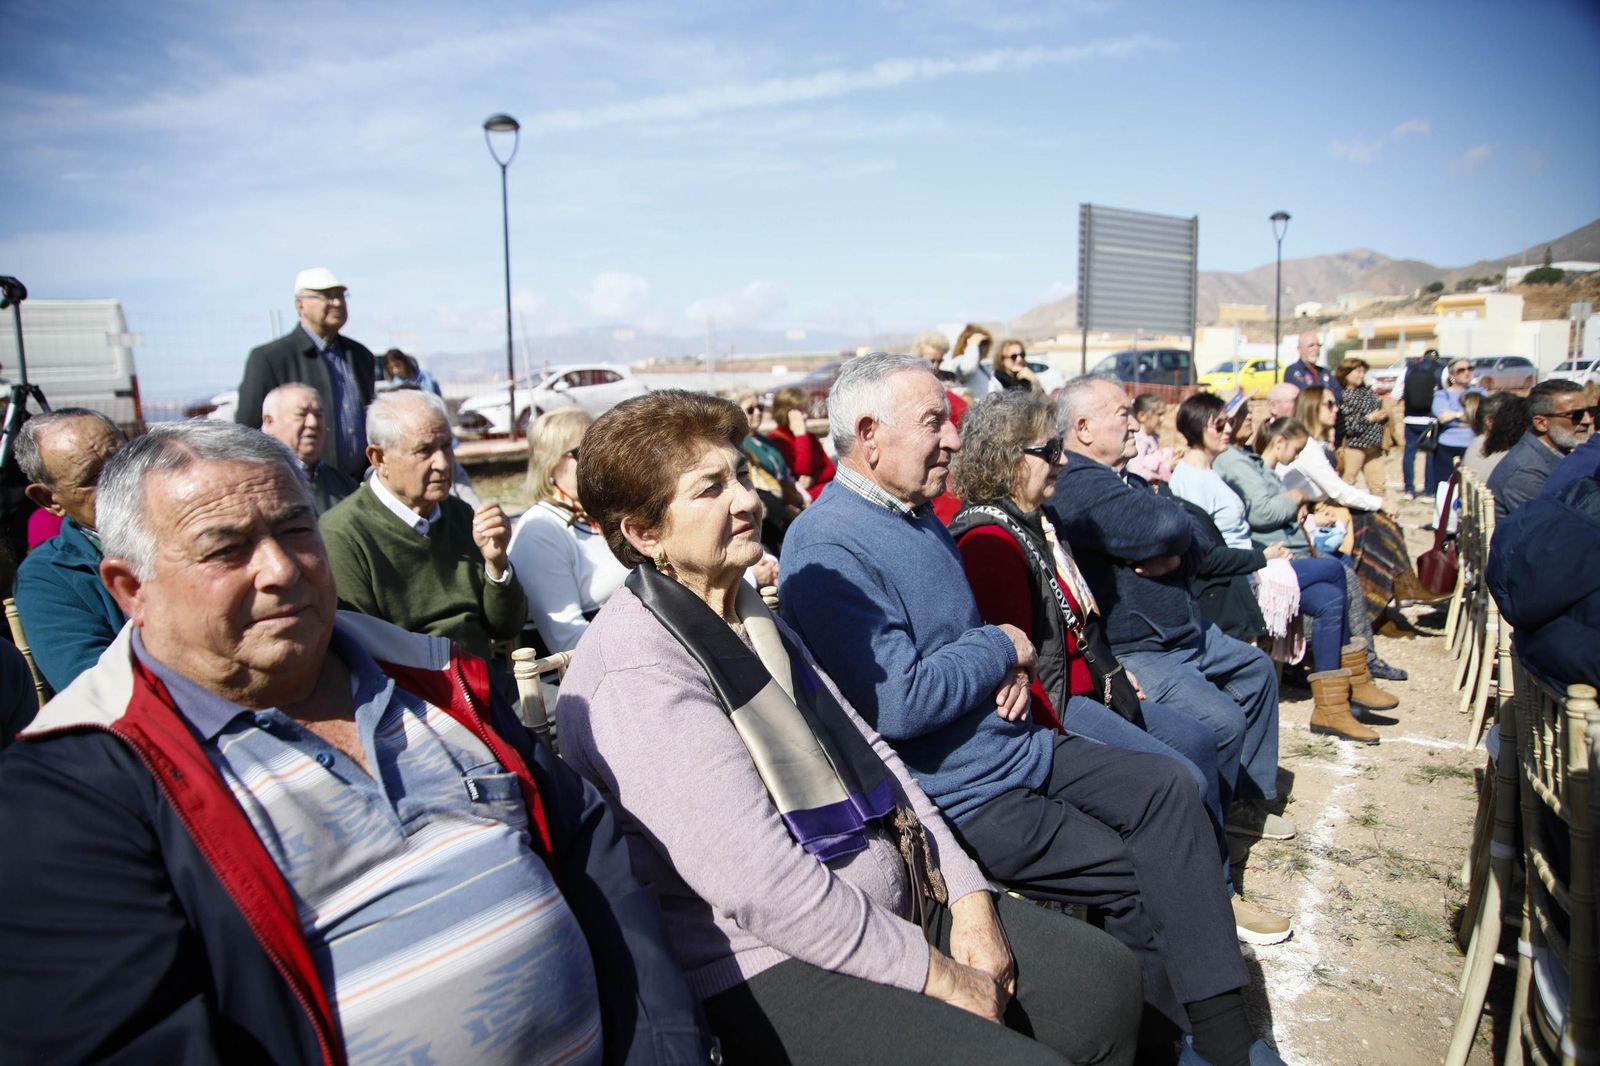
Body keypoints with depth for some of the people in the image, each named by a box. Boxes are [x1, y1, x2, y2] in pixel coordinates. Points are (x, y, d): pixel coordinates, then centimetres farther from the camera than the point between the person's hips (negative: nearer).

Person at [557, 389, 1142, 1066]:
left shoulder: (750, 615, 10)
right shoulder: (635, 675, -20)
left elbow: (865, 750, 10)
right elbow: (763, 886, -24)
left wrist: (968, 897, 1)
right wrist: (940, 975, -16)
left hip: (890, 902, 9)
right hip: (770, 969, -8)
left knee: (1105, 979, 5)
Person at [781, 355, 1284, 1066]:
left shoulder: (918, 516, 10)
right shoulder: (827, 549, -21)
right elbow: (899, 705, -28)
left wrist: (1009, 665, 0)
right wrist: (1003, 647, -13)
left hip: (1013, 742, 9)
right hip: (961, 794, -9)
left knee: (1167, 786, 0)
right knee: (1139, 878, -5)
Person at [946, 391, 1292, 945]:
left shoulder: (1030, 519, 10)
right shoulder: (990, 540, -23)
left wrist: (1113, 672, 16)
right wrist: (1060, 735, -21)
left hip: (1084, 686, 11)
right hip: (1052, 706, -11)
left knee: (1197, 739, 15)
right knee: (1184, 780, -13)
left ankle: (1218, 892, 24)